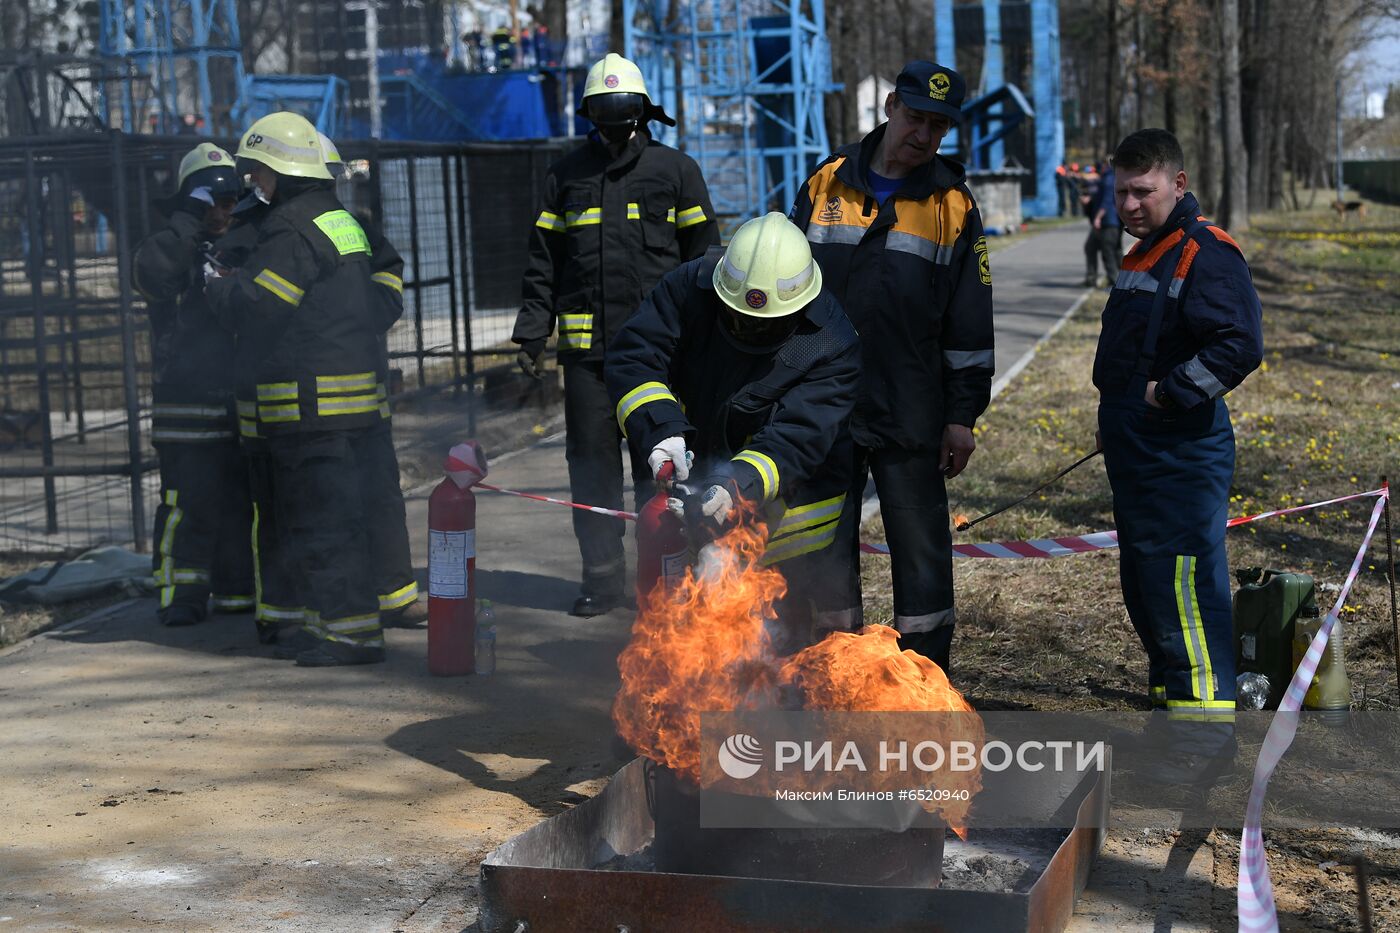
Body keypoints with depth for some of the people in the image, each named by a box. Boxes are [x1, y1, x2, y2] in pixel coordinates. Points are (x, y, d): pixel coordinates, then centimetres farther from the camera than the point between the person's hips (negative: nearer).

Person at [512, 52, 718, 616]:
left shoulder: (675, 171, 7)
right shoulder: (566, 177, 12)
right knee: (591, 463, 4)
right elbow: (543, 265, 14)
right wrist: (532, 334, 6)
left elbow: (703, 257, 8)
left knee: (658, 463, 1)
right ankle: (602, 576, 13)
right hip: (586, 348, 2)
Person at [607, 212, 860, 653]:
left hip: (793, 498, -3)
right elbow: (632, 356, -17)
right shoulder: (691, 287, -14)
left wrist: (740, 485, -48)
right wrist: (662, 428, -33)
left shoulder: (833, 347, -23)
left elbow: (796, 437, -31)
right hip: (698, 475, 4)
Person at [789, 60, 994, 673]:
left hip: (911, 416, -2)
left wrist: (963, 416, -2)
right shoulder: (825, 185, 6)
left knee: (922, 552, 2)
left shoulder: (953, 205, 1)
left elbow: (971, 324, 2)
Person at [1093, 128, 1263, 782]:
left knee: (1183, 589, -10)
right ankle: (1172, 705, 29)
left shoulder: (1206, 254, -14)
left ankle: (1206, 732, -4)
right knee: (1144, 588, 17)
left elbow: (1238, 347, -25)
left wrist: (1167, 394, -20)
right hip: (1135, 455, 11)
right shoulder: (1143, 255, 17)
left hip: (1181, 455, -10)